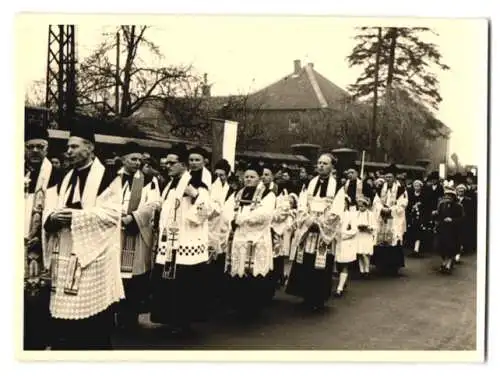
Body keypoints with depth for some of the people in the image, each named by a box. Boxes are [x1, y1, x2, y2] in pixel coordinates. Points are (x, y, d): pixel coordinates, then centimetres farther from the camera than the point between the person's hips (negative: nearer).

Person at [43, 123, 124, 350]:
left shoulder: (107, 176, -5)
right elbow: (54, 210, 16)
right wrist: (53, 218, -8)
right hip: (65, 254, 7)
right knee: (63, 312, 9)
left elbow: (111, 213, -14)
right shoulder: (66, 178, 17)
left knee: (95, 320, -1)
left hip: (93, 254, -6)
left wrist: (74, 215, -20)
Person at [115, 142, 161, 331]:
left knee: (135, 279, 0)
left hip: (138, 234, -1)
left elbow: (152, 205, -6)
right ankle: (116, 316, 15)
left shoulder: (149, 180, 6)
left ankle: (130, 318, 12)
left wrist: (131, 218, -16)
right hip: (113, 232, 1)